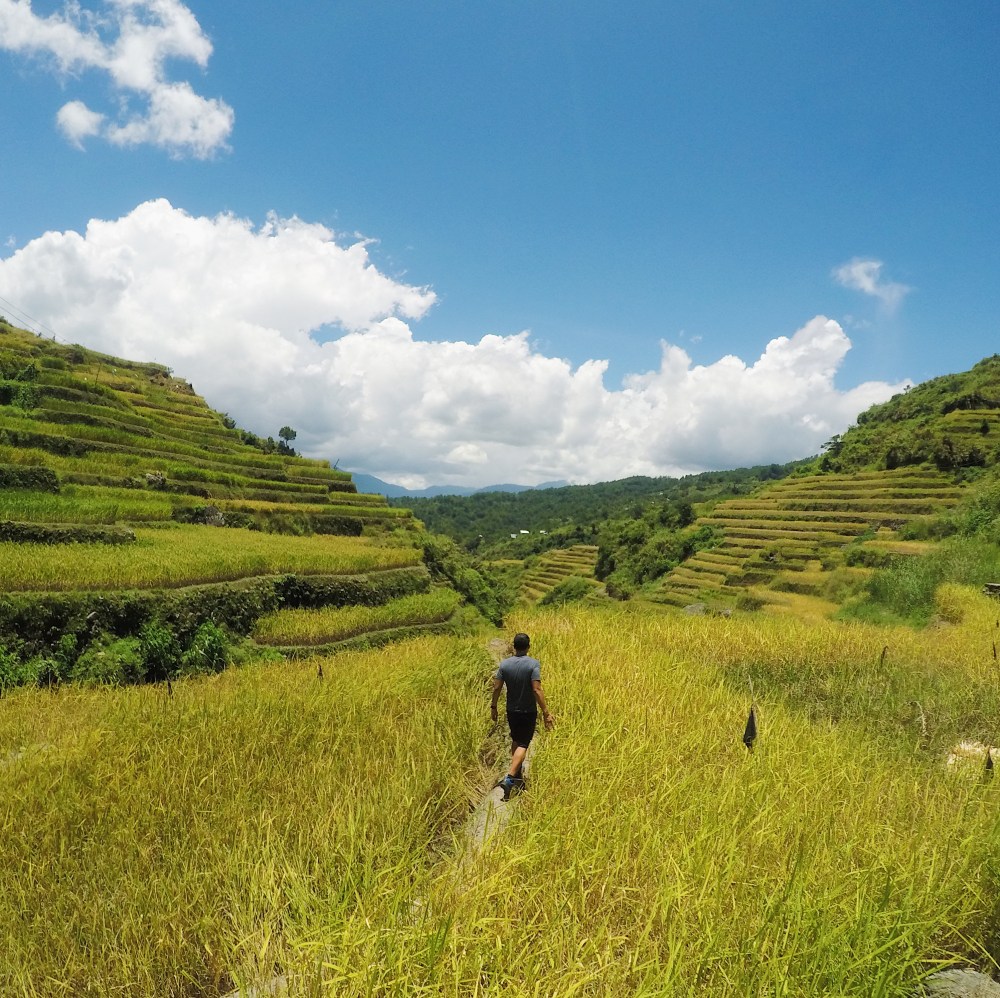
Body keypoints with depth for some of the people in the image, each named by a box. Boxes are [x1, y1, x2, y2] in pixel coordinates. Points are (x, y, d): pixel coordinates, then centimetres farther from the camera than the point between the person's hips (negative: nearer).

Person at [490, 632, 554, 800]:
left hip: (511, 710, 4)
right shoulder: (534, 664, -18)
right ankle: (509, 778, -13)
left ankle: (518, 776, 34)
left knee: (515, 741, 22)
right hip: (528, 711, -4)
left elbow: (496, 688, -4)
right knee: (523, 745, 3)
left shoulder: (504, 664, -6)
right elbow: (537, 690, -22)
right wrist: (546, 712, -17)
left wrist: (493, 707, 10)